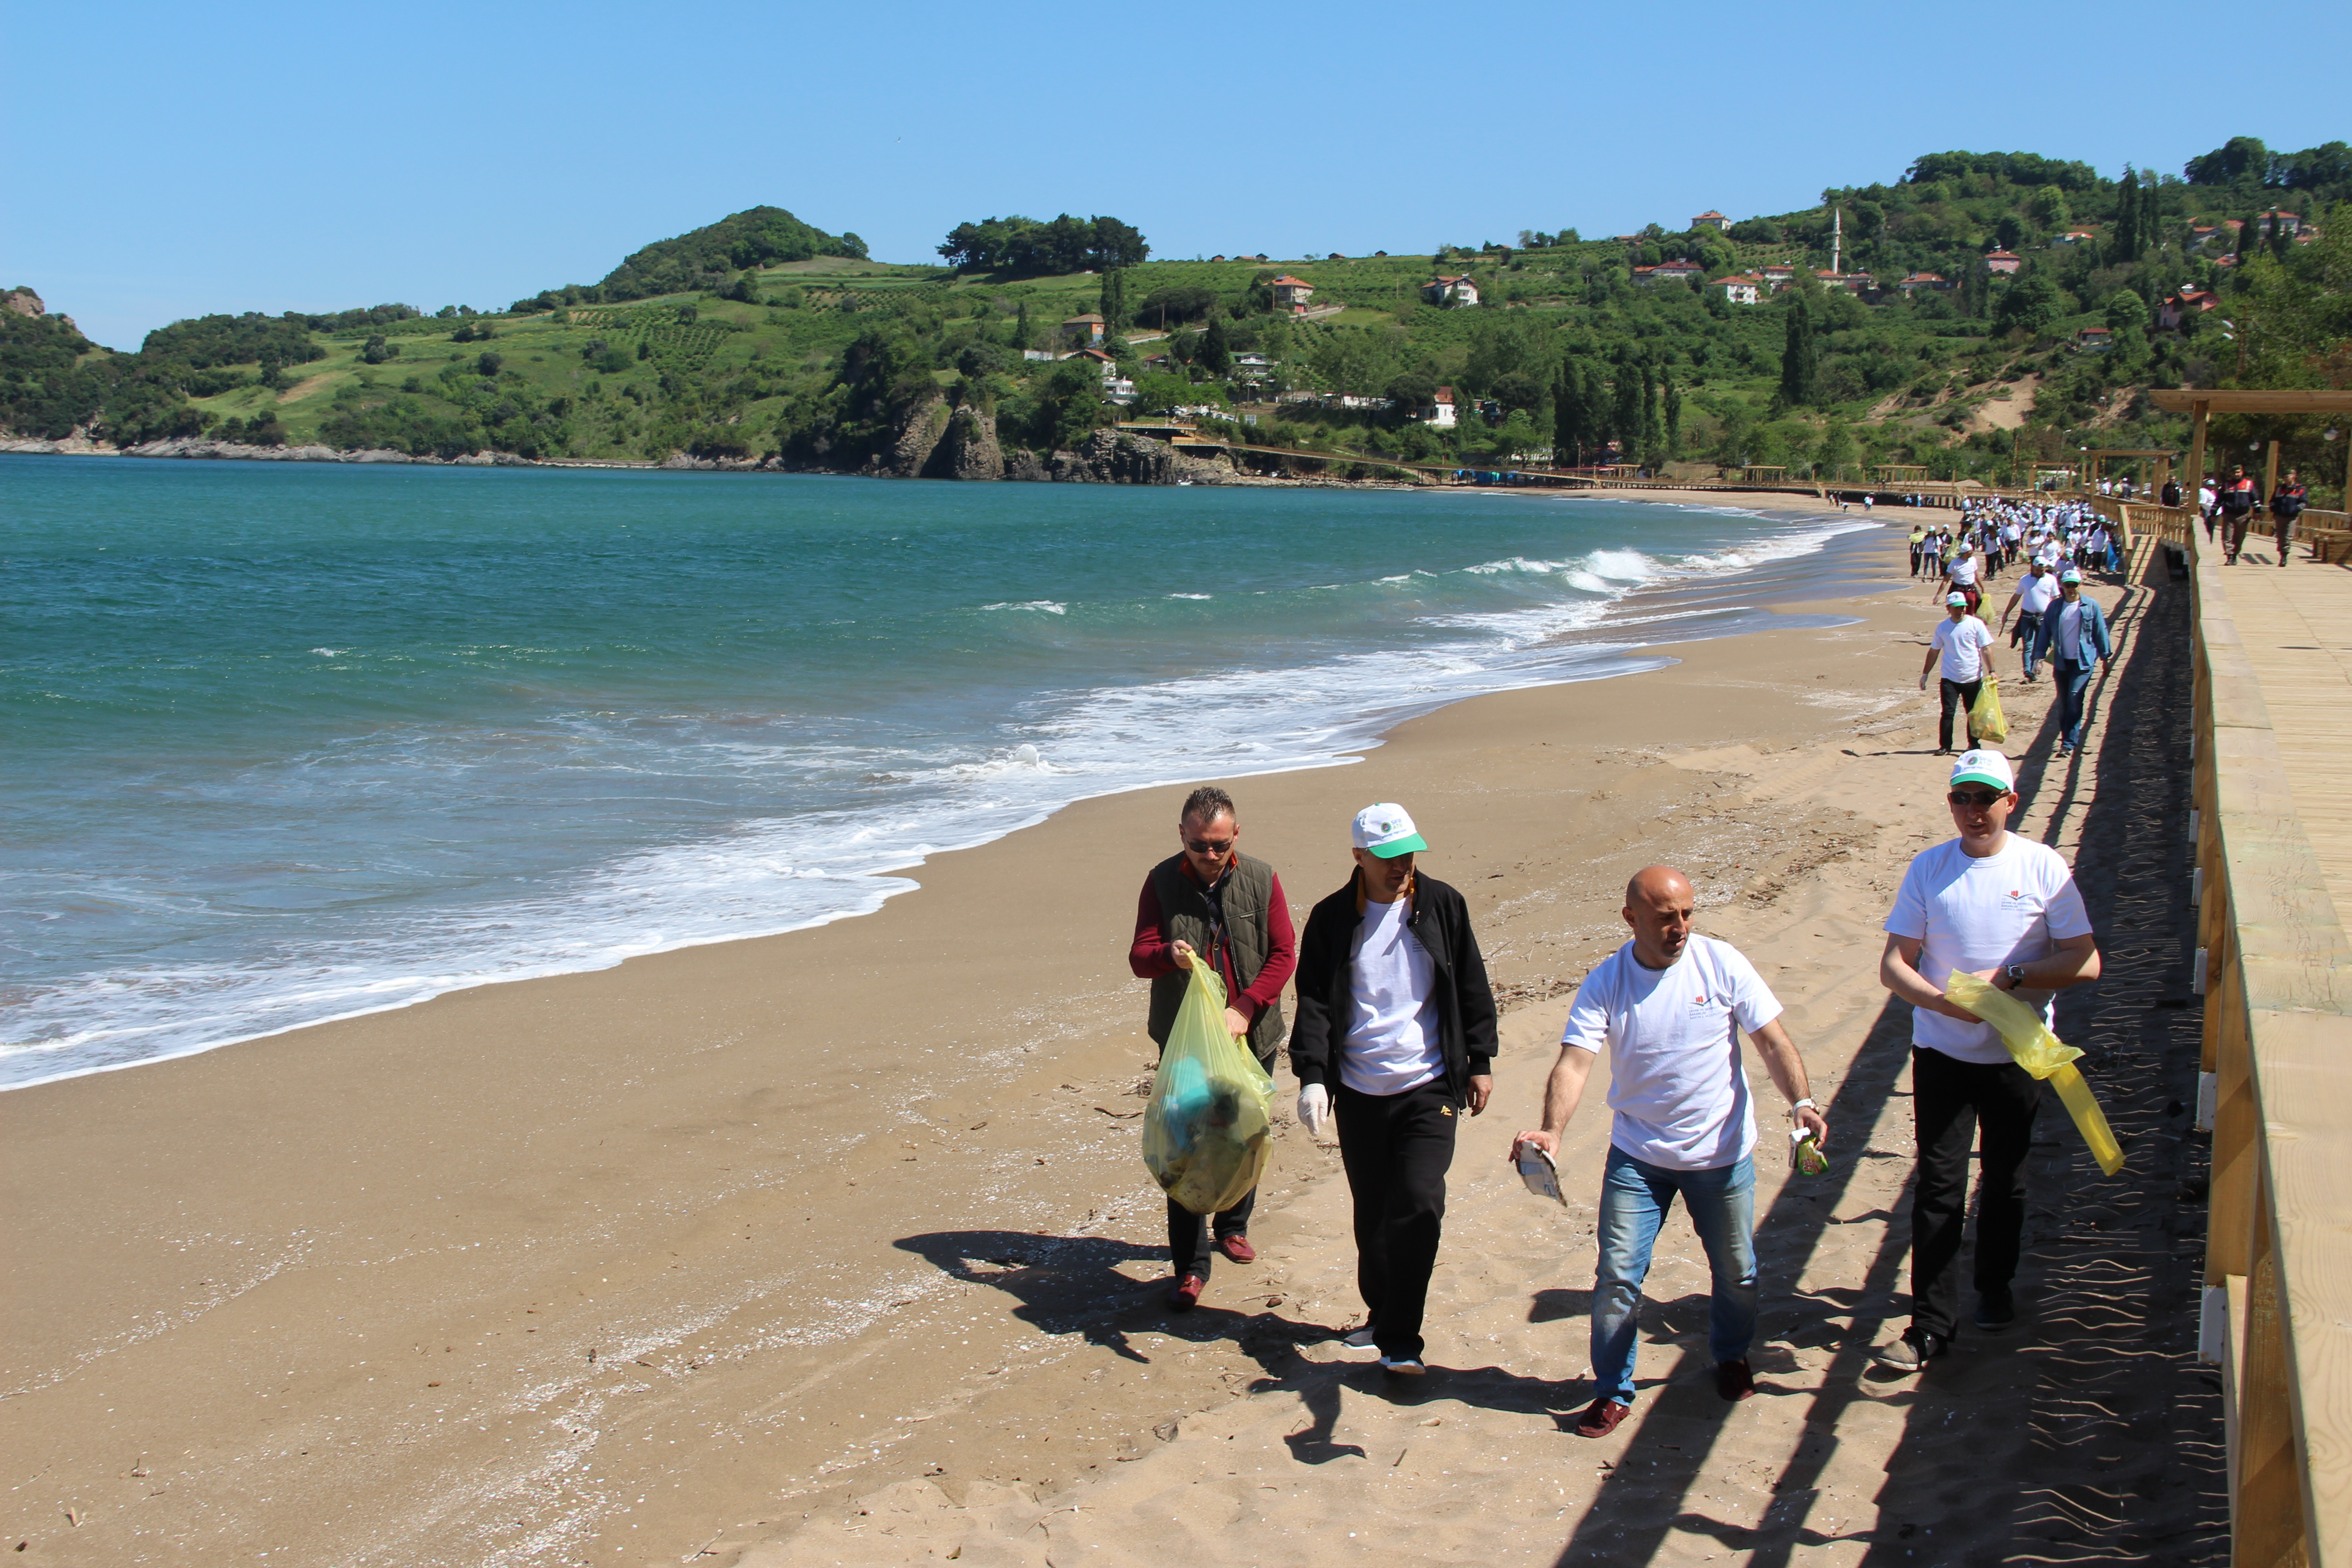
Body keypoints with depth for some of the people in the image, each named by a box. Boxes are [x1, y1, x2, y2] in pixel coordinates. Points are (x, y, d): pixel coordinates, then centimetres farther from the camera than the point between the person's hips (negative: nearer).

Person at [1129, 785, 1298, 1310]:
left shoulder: (1260, 879, -2)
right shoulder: (1162, 882, -4)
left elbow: (1284, 955, -3)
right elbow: (1139, 957, -4)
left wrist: (1244, 1009, -16)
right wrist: (1169, 955, -29)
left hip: (1251, 1035, 2)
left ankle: (1233, 1226, 37)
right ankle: (1190, 1265, -2)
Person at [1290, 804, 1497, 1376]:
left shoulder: (1442, 905, 0)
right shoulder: (1331, 919, 0)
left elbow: (1472, 987, 8)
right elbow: (1314, 1001, 0)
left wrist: (1480, 1061, 8)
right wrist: (1312, 1075, -11)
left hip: (1428, 1087, -1)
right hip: (1359, 1092, 1)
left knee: (1419, 1205, -13)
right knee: (1372, 1213, 10)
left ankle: (1400, 1339, -6)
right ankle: (1380, 1315, 29)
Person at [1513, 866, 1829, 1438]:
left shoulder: (1722, 964, -11)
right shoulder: (1605, 983, -12)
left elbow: (1773, 1042, -8)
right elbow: (1575, 1061, -21)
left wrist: (1801, 1101, -25)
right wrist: (1551, 1130, -38)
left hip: (1722, 1153, 1)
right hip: (1637, 1155, -1)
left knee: (1736, 1272, 15)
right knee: (1618, 1274, -2)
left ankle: (1732, 1357, 43)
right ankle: (1613, 1390, 15)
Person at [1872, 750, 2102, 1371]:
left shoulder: (2044, 868, -6)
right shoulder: (1928, 869, -3)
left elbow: (2085, 963, -8)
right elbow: (1893, 965, -4)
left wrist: (2011, 976, -20)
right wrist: (1943, 1001, -22)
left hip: (2018, 1054, 0)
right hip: (1942, 1053, 0)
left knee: (2005, 1179, 16)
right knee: (1938, 1186, -2)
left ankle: (1995, 1286, 38)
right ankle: (1931, 1324, 1)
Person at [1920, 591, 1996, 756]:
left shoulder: (1976, 624, -4)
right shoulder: (1943, 627, 3)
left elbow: (1986, 649, -3)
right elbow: (1934, 651, 12)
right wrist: (1925, 673, 12)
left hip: (1973, 679, 0)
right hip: (1950, 679, 0)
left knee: (1974, 713, 10)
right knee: (1948, 713, -7)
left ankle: (1974, 744, 26)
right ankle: (1945, 746, 1)